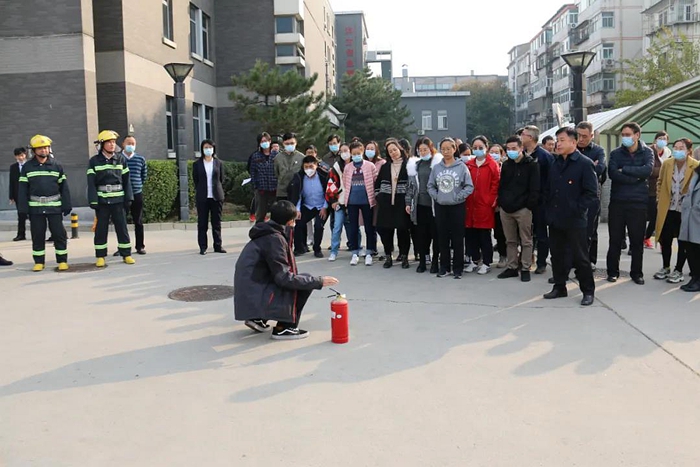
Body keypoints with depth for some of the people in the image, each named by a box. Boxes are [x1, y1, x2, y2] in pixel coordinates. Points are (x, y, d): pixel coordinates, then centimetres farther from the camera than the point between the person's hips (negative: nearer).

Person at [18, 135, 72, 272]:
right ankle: (39, 262, 17)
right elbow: (23, 188, 2)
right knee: (37, 235, 7)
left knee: (59, 234, 0)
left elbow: (64, 187, 4)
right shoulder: (27, 167, 3)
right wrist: (23, 208, -3)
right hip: (35, 207, 0)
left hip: (54, 207, 0)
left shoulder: (56, 165, 4)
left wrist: (67, 205, 0)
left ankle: (62, 260, 10)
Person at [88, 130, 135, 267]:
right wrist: (93, 200, -10)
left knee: (122, 227, 3)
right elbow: (91, 182, -3)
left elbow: (126, 180, 6)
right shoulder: (94, 161, 0)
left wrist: (128, 198, 1)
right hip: (102, 200, -1)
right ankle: (100, 256, 12)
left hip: (118, 199, 1)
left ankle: (126, 254, 11)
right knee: (101, 229, 4)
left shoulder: (121, 159, 5)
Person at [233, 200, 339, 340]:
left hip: (249, 294, 9)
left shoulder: (267, 233, 12)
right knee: (305, 283, -9)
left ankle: (258, 319, 18)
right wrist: (319, 281, -15)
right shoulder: (274, 239, -16)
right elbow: (284, 278, -19)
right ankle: (284, 328, -2)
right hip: (254, 297, -9)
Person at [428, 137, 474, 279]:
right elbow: (430, 185, 10)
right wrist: (436, 196, -3)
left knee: (458, 239, 2)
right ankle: (444, 267, 19)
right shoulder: (436, 167, 3)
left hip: (457, 207, -3)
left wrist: (458, 197, -13)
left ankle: (458, 268, 12)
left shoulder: (462, 167, -6)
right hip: (440, 207, 3)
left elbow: (469, 186, -5)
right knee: (443, 238, 9)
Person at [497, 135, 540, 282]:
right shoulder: (506, 165, 13)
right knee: (510, 241, 12)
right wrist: (501, 202, 5)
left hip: (523, 209, -5)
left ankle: (525, 269, 9)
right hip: (506, 209, 5)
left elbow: (535, 188, -10)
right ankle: (512, 267, 20)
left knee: (526, 241, 3)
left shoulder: (532, 164, -5)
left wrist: (530, 206, -15)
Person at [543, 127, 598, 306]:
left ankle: (588, 291, 13)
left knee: (580, 257, 1)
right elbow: (547, 190, 19)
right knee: (557, 255, 13)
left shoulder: (585, 164, -8)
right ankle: (559, 287, 25)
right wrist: (549, 210, 8)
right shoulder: (555, 164, 13)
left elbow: (591, 193, -12)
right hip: (555, 219, 6)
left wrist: (577, 210, -15)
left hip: (575, 221, -6)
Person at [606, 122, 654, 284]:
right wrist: (636, 177, -16)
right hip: (617, 202, 1)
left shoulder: (647, 152, 3)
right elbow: (612, 174, -13)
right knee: (615, 239, 6)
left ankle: (637, 273, 19)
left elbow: (647, 170, -16)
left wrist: (624, 170, -13)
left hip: (638, 202, 0)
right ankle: (613, 271, 18)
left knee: (637, 240, 7)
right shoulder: (616, 153, 3)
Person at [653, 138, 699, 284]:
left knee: (683, 242, 6)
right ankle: (666, 268, 25)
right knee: (665, 240, 8)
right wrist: (660, 197, 9)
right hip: (668, 209, 3)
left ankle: (678, 271, 16)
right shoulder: (666, 163, -2)